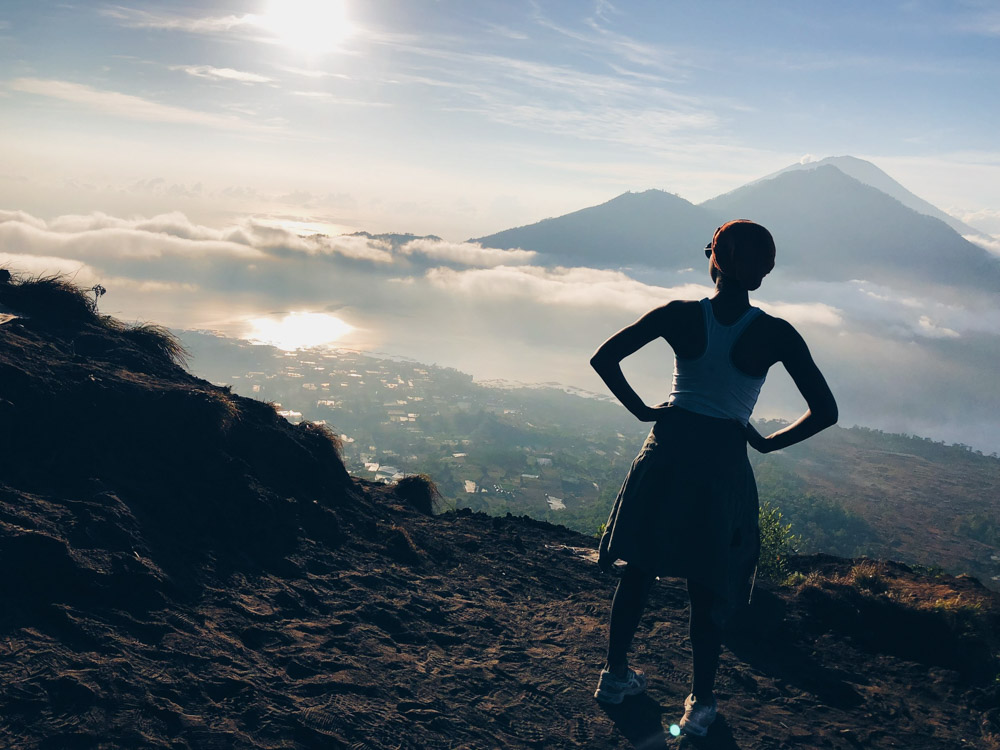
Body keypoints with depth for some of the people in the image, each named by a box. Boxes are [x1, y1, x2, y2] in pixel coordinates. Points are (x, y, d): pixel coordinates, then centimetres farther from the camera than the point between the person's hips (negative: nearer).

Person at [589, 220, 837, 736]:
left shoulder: (680, 316, -8)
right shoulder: (775, 335, -11)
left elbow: (603, 358, -8)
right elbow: (825, 411, -10)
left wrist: (641, 409, 2)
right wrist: (768, 442, 1)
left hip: (665, 454, 2)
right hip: (723, 462, -1)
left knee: (638, 568, 18)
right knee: (708, 587, 13)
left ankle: (615, 674, 32)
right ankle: (700, 703, 24)